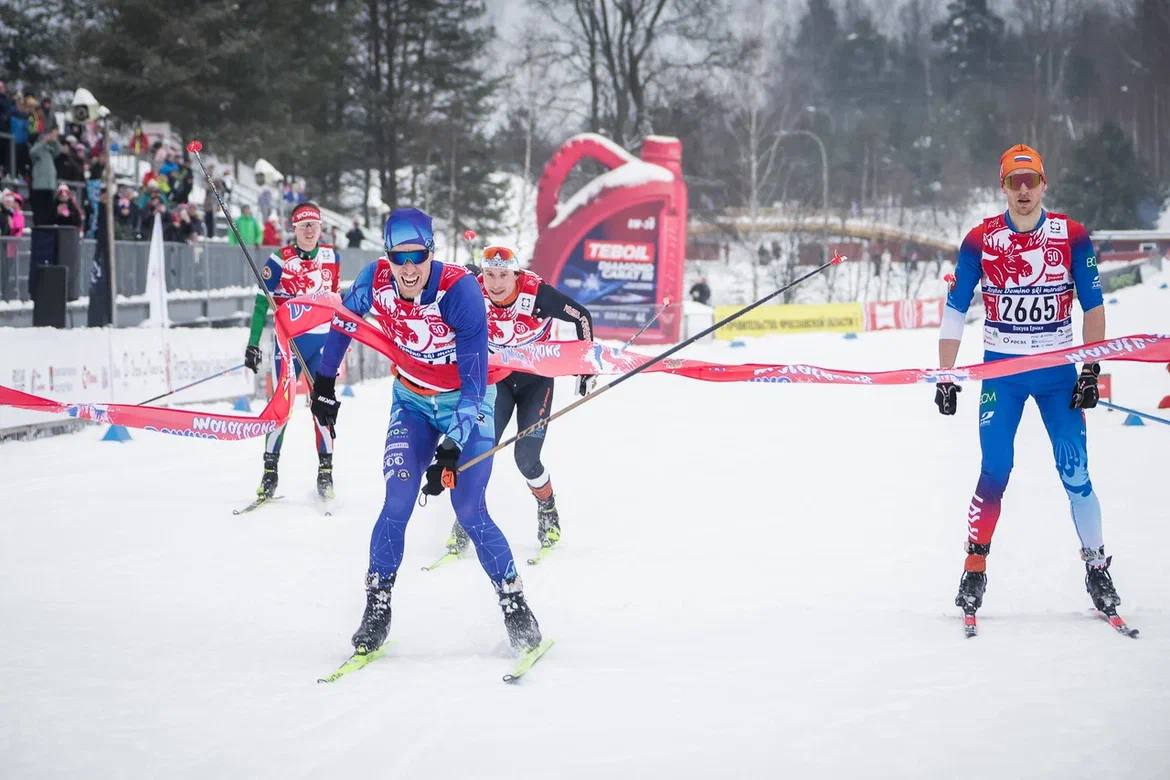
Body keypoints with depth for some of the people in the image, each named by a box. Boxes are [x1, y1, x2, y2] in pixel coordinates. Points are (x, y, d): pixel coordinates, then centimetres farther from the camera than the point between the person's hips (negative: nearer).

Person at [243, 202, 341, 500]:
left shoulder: (331, 257, 6)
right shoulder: (280, 260, -6)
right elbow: (262, 303, -6)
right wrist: (253, 344, -12)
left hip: (323, 342, 2)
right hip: (288, 341, -2)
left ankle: (325, 470, 4)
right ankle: (270, 470, 1)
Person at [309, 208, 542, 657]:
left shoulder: (460, 291, -30)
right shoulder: (374, 280, -18)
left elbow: (475, 381, -29)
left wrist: (451, 449, -36)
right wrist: (325, 383, 14)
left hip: (466, 404, -3)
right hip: (412, 401, 3)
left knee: (470, 512, -12)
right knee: (398, 504, -14)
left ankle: (516, 610, 2)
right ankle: (376, 611, -3)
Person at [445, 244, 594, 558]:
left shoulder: (537, 293, -27)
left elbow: (582, 316, -13)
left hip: (536, 380, -2)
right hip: (497, 379, 2)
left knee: (526, 457, -11)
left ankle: (548, 510, 18)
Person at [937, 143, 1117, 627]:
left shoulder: (1072, 236, -3)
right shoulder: (981, 241, -4)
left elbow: (1093, 306, 2)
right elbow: (954, 310, 1)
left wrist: (1091, 371, -5)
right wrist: (945, 377, -3)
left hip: (1058, 370, 0)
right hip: (1001, 370, 0)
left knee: (1075, 473, -3)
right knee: (995, 470, -8)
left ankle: (1096, 567, 9)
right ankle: (975, 566, 4)